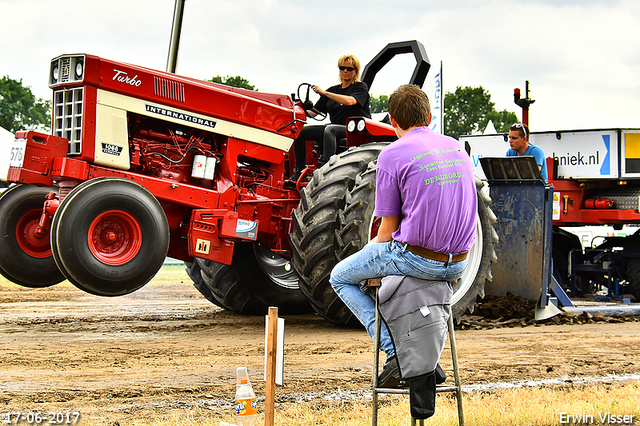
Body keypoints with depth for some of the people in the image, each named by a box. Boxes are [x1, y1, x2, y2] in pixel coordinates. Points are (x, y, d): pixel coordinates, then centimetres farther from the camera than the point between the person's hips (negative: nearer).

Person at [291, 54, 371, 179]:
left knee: (330, 129, -38)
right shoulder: (333, 90, 17)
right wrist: (304, 110, -8)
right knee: (300, 131, -5)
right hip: (336, 128, 7)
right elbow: (313, 112, 14)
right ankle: (299, 170, -6)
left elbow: (349, 101, -21)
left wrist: (324, 93, -21)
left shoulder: (361, 87, 1)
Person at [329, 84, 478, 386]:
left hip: (416, 258, -6)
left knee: (340, 277, 17)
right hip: (458, 264, 6)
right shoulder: (457, 148, 11)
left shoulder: (393, 154, -8)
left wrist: (372, 249, 16)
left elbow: (389, 229, -6)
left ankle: (394, 351, 0)